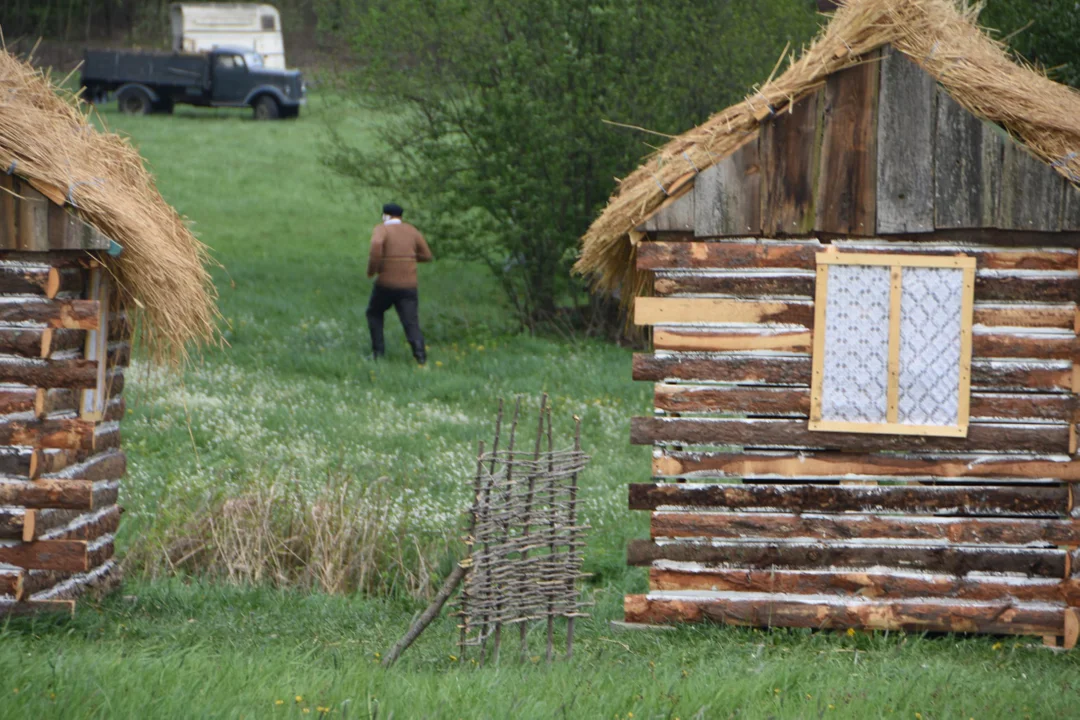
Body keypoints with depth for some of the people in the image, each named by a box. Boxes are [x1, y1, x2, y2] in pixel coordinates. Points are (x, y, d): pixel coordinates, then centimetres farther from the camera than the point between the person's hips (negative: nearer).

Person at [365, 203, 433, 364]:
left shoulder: (382, 229, -2)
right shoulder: (412, 231, 9)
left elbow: (376, 244, -26)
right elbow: (426, 255, 9)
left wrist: (372, 269, -15)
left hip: (386, 284, -2)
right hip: (409, 285, 2)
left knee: (374, 313, 23)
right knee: (411, 323, -1)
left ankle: (378, 350, 16)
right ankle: (420, 355, -22)